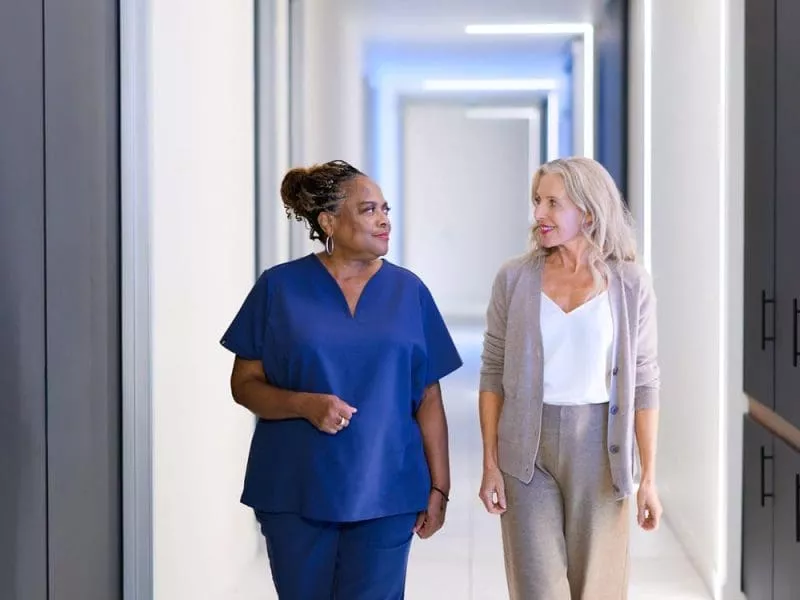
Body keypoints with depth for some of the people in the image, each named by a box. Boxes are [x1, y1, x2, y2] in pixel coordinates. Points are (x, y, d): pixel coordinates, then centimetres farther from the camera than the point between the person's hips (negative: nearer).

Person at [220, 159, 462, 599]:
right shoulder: (280, 287, -2)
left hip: (384, 492, 1)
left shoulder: (408, 290, 3)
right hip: (295, 494, -1)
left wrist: (438, 486, 2)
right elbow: (244, 385, 0)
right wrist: (306, 404, -18)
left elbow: (429, 400, 6)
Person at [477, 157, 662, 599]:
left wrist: (649, 477, -4)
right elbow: (493, 374, 2)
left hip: (597, 447, 0)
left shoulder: (630, 284, -3)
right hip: (527, 449, 0)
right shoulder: (514, 278, -2)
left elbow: (643, 381, -1)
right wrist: (490, 464, -2)